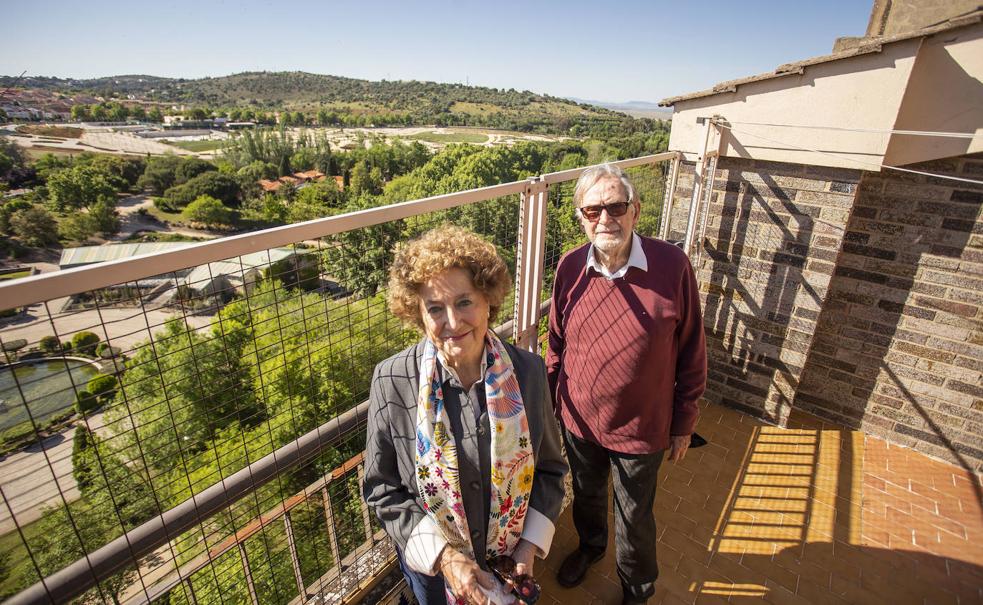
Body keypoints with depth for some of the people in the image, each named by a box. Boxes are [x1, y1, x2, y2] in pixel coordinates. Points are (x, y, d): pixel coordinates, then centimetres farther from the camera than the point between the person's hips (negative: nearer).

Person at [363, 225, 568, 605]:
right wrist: (442, 555, -20)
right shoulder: (392, 383, -22)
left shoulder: (529, 372, -18)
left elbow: (550, 468, -4)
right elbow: (382, 490, -12)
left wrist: (531, 544, -13)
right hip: (430, 562, -1)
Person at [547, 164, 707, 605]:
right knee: (587, 497, 28)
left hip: (642, 427, -2)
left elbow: (691, 353, -9)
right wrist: (550, 402, 8)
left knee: (634, 519, 20)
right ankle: (590, 545, 61)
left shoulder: (672, 266, -19)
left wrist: (683, 424, -2)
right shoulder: (570, 267, -12)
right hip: (579, 419, 3)